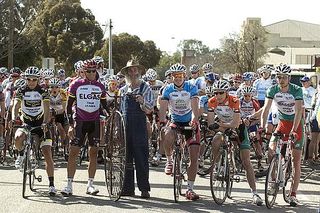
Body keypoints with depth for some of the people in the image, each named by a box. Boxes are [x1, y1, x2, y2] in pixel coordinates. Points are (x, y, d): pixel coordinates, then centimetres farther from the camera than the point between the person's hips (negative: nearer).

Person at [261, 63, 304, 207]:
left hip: (296, 125, -3)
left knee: (296, 161, -4)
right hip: (282, 123, 3)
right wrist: (262, 127, -30)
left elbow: (298, 111, -29)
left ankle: (293, 195, 0)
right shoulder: (272, 90, -10)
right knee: (271, 150, -18)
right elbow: (266, 109, -16)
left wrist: (294, 130, -41)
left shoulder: (296, 90, -20)